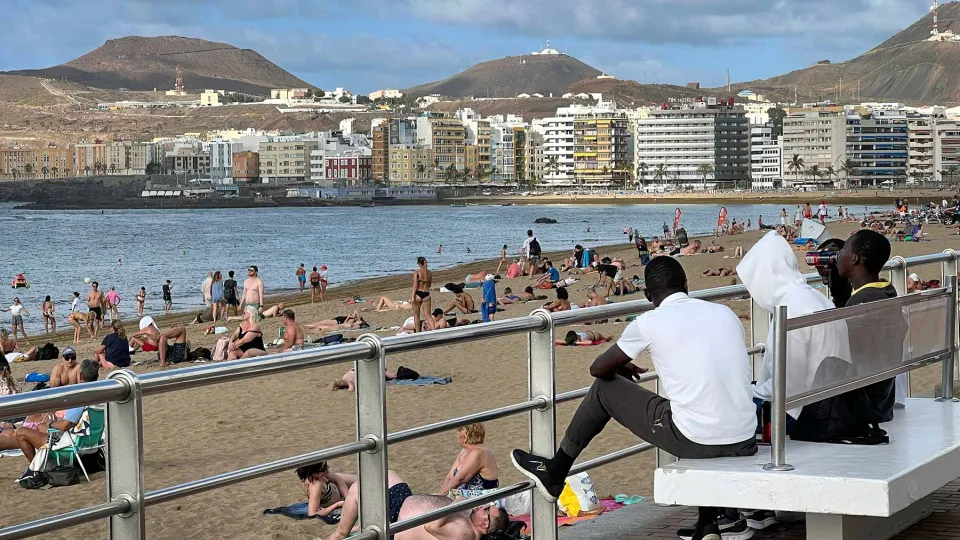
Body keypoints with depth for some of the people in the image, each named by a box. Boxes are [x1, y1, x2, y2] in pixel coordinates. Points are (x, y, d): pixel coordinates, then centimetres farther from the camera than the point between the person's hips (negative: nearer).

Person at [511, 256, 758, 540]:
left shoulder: (649, 323, -2)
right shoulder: (725, 313, 11)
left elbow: (599, 368, 12)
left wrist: (623, 368, 35)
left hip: (696, 441, -4)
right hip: (745, 443, 5)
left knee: (606, 388, 16)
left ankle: (554, 473, 31)